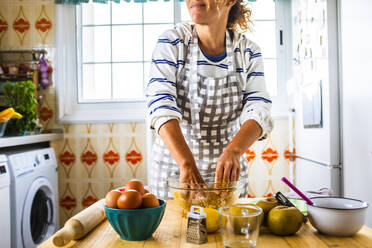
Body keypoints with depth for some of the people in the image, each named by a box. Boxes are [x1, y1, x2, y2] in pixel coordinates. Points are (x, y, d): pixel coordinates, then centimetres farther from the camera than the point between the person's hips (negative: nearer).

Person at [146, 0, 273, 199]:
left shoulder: (248, 52, -2)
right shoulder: (172, 43, -9)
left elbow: (258, 110, -12)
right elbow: (161, 106, -20)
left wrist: (233, 151, -32)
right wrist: (186, 164, -33)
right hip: (173, 168, -1)